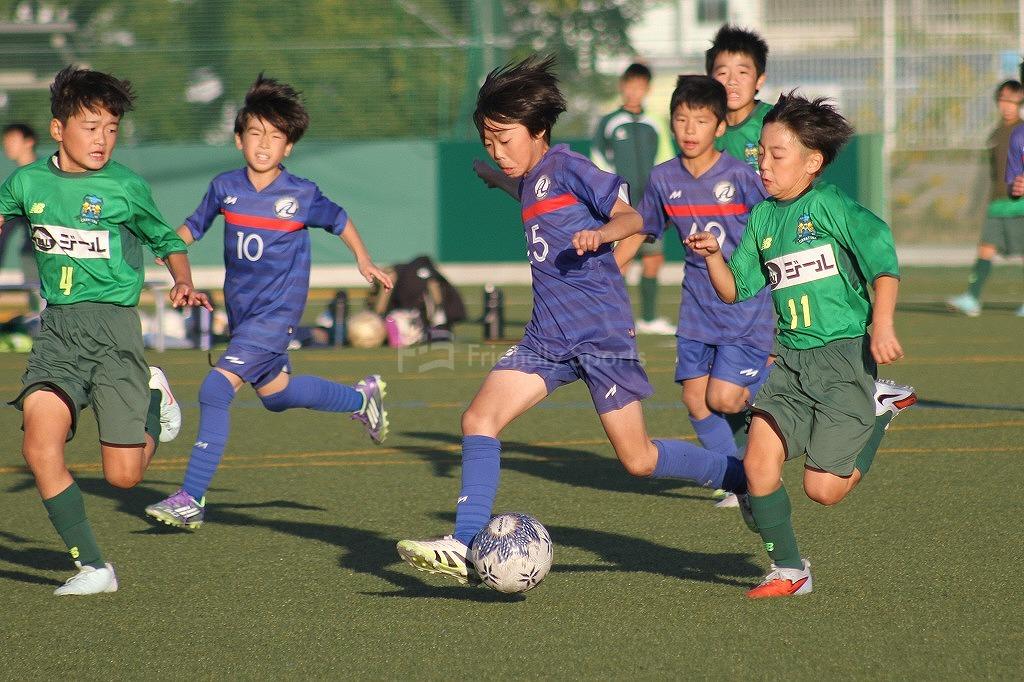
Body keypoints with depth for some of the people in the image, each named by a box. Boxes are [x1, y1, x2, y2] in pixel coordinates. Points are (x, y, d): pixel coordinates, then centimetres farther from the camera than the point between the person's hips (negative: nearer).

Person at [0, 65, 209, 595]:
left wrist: (183, 283, -5)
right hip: (56, 329, 2)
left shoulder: (126, 188, -3)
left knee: (123, 474, -3)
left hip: (113, 327, -2)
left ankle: (154, 396, 31)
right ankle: (91, 567, -5)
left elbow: (167, 242, 11)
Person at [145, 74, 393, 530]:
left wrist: (364, 261, 8)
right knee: (274, 393, 23)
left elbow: (338, 220, 8)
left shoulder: (301, 196, -11)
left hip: (277, 312, -6)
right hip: (240, 309, 6)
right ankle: (362, 398, 49)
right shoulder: (225, 188, -3)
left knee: (216, 390, -19)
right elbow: (195, 226, 10)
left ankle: (192, 499, -15)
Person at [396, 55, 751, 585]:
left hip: (603, 333, -8)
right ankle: (466, 548, -17)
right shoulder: (530, 182, 16)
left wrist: (600, 233, -33)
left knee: (638, 460, -4)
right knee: (479, 418, -12)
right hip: (548, 337, 8)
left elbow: (631, 215, -16)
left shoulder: (565, 167, -8)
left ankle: (744, 477, 18)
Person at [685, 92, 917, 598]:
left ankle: (879, 414, 20)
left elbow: (883, 263, -12)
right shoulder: (761, 219, 11)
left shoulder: (831, 207, -8)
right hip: (789, 361, 6)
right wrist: (713, 256, -3)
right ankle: (788, 570, 5)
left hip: (844, 354, -6)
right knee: (758, 461, -11)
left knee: (823, 488, -7)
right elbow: (735, 292, 15)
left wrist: (882, 327, -23)